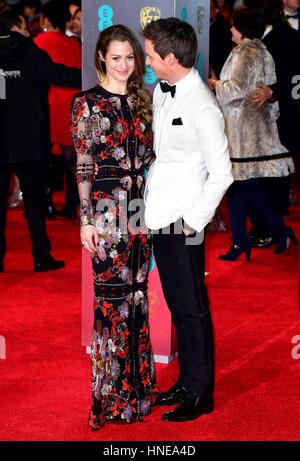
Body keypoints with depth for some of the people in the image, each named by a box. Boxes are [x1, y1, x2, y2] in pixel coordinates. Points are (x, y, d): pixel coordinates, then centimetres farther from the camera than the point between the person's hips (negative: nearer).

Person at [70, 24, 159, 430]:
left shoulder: (141, 100, 13)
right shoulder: (87, 103, -3)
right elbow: (83, 166, -6)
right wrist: (86, 219, -10)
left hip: (142, 206, 5)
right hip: (107, 208, -5)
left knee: (137, 293, 9)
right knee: (112, 297, -4)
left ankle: (136, 385, 20)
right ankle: (112, 394, 6)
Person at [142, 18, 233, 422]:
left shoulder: (203, 107, -19)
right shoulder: (161, 92, 8)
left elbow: (221, 173, -16)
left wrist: (193, 220, -13)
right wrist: (152, 203, 12)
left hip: (183, 225, -8)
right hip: (161, 219, 8)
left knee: (191, 308, 3)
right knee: (177, 306, 17)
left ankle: (200, 393, 16)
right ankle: (187, 381, 30)